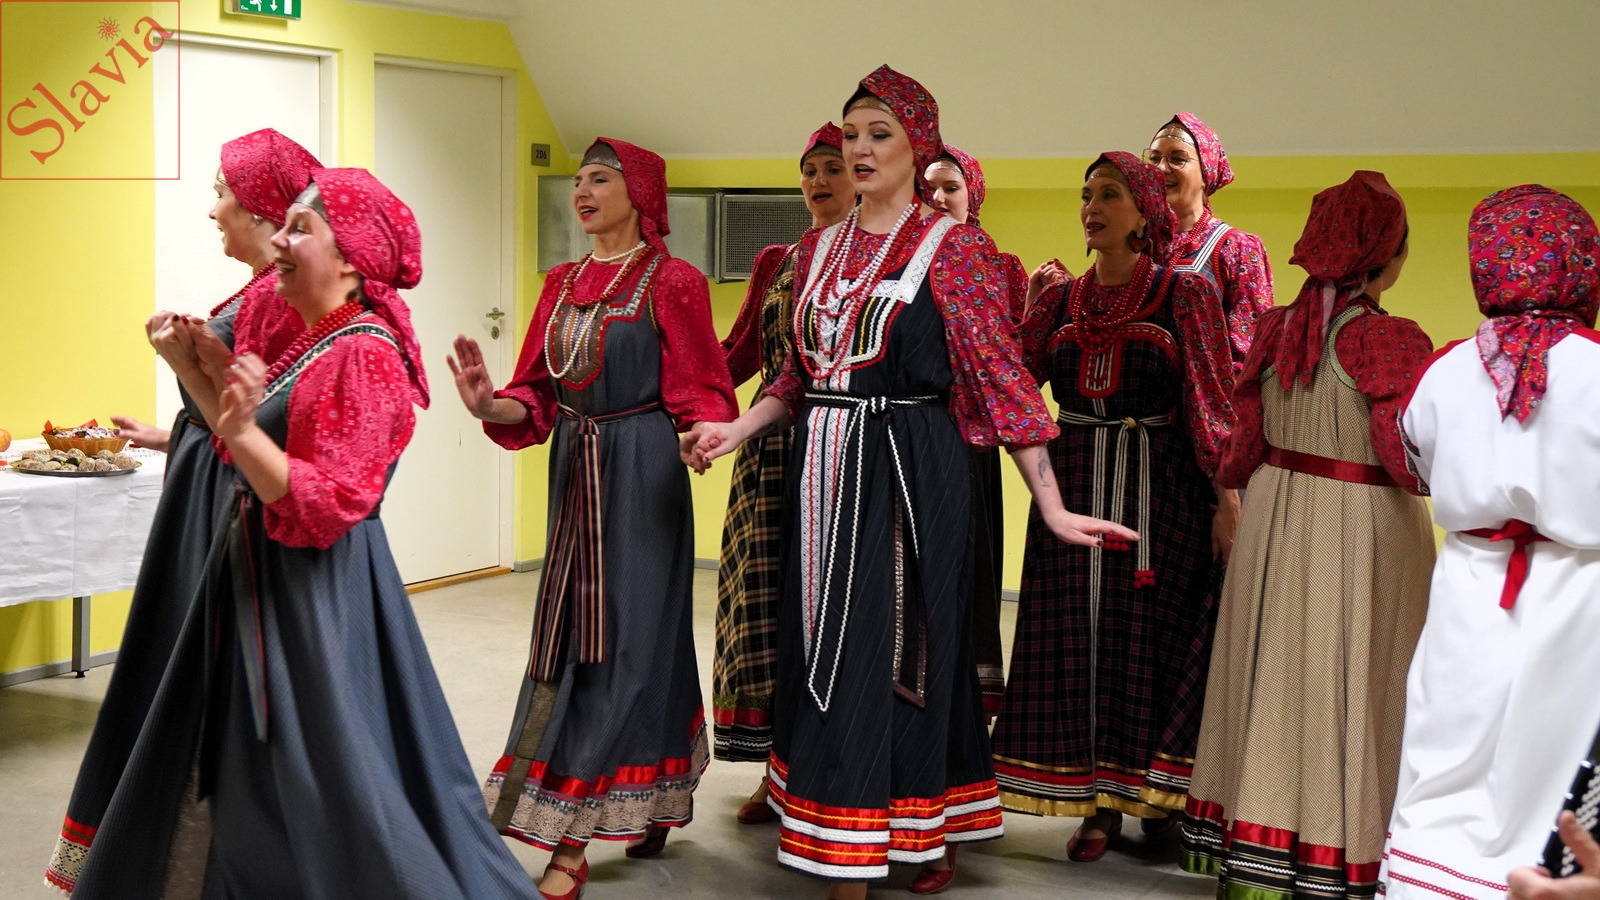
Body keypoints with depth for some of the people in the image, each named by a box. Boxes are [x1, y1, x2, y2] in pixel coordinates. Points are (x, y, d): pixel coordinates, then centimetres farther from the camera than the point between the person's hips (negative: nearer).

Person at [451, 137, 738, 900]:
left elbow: (700, 398, -9)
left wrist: (703, 437, -30)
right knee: (570, 635, 10)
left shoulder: (671, 282, -6)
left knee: (625, 638, -4)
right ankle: (655, 803, 25)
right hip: (575, 471, 7)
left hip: (642, 474, -7)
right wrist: (491, 405, -11)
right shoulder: (563, 283, 12)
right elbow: (540, 398, 9)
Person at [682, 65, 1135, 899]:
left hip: (910, 470, -5)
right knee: (826, 649, 8)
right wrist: (739, 428, 2)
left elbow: (999, 375, -7)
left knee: (901, 644, -1)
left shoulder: (952, 247, -4)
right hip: (825, 471, 5)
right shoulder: (819, 249, 12)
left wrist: (1051, 505, -12)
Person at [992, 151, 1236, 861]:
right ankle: (1098, 804, 13)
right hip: (1074, 483, 4)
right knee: (1081, 635, 4)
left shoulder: (1184, 295, -2)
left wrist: (1226, 496, -14)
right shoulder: (1060, 300, 10)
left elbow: (1211, 398, -8)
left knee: (1152, 632, 1)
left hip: (1160, 484, -4)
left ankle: (1159, 795, 15)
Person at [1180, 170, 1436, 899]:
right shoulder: (1390, 340, -17)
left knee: (1272, 680, 13)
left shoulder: (1274, 329, 0)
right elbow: (1410, 462, -17)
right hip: (1360, 532, -6)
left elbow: (1240, 449, 3)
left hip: (1277, 522, 6)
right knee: (1344, 687, 3)